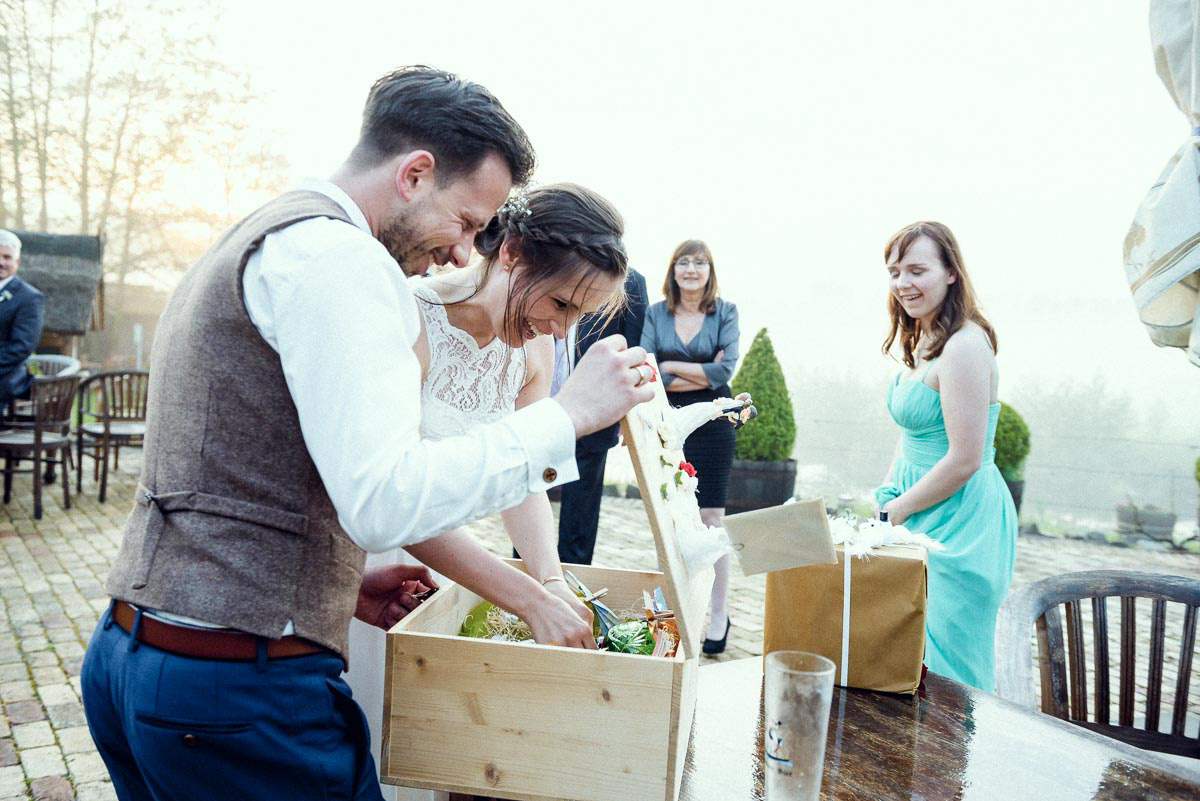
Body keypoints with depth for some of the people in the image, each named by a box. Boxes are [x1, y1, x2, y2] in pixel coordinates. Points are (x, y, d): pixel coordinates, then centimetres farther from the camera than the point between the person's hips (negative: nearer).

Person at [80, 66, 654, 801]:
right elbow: (385, 502, -27)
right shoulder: (336, 252, -16)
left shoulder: (243, 246, 17)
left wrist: (339, 587, 15)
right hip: (240, 683, -10)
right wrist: (567, 415, -18)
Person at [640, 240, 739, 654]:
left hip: (711, 427, -2)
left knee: (710, 519, 1)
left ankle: (718, 614, 12)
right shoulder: (656, 313, 6)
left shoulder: (725, 312, 2)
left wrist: (671, 367, -7)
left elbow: (725, 371, -10)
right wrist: (702, 376, -9)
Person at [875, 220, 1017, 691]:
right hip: (919, 523, 9)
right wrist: (886, 494, 8)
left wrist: (895, 512, -12)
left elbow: (964, 459, -22)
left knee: (944, 674, 2)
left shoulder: (964, 345, -20)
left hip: (960, 522, -9)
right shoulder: (921, 342, 11)